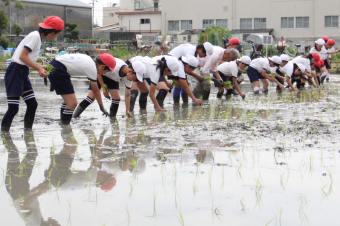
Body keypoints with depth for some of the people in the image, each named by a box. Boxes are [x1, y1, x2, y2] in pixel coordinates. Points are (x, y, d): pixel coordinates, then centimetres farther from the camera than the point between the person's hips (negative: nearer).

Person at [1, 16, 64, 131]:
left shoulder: (38, 37, 15)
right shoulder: (35, 36, -14)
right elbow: (22, 56, -19)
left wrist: (40, 67, 8)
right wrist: (38, 68, -16)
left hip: (23, 73, 10)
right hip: (15, 71, -10)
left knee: (32, 104, 8)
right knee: (13, 108, -10)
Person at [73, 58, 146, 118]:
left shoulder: (129, 79, -23)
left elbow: (127, 95, -12)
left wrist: (127, 110, -19)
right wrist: (103, 87, -25)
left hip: (113, 79, 5)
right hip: (99, 75, -5)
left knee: (116, 98, -13)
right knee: (91, 97, -16)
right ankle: (74, 117, -9)